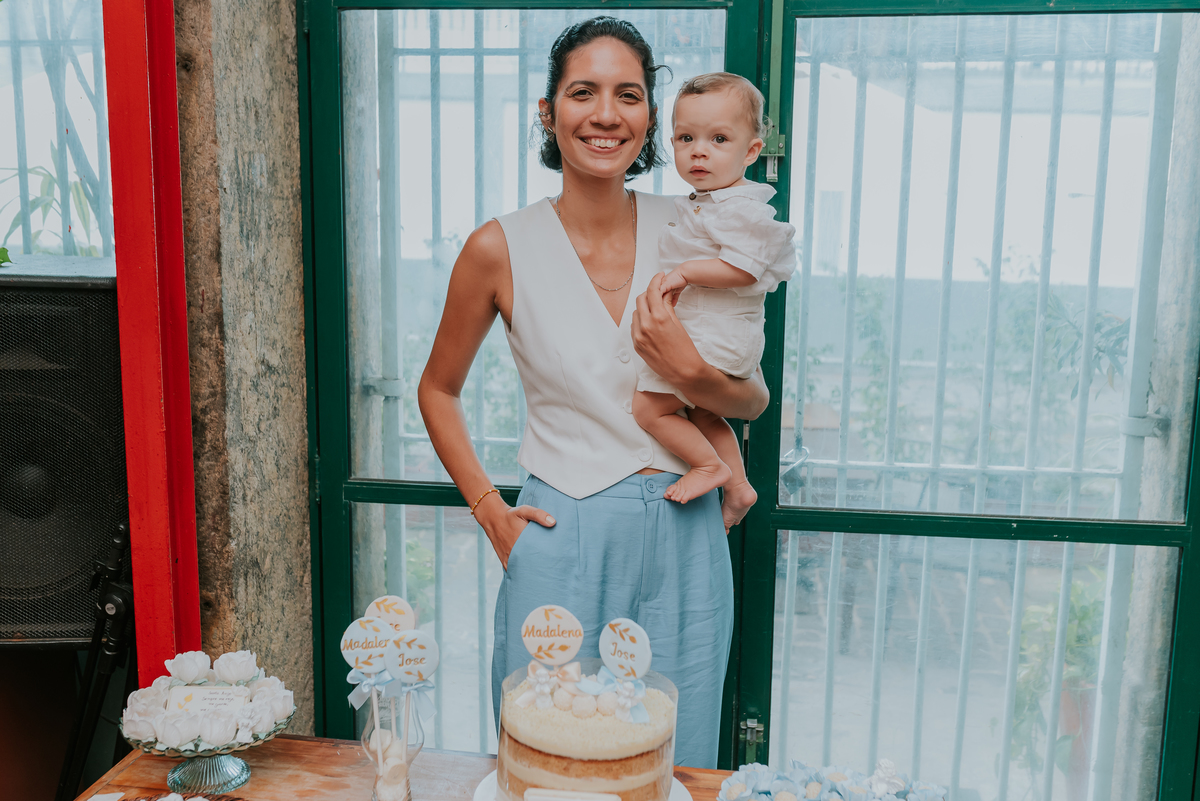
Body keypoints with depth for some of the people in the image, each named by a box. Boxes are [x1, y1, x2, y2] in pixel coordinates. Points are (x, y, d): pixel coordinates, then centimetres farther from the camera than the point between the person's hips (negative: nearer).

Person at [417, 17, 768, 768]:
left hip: (683, 537, 2)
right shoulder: (502, 249, -6)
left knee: (676, 762, 17)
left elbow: (755, 399, 5)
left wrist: (691, 372, -15)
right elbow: (438, 389, 9)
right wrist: (487, 507, 0)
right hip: (563, 542, -2)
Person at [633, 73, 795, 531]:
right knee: (701, 413, 23)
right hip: (696, 331, 10)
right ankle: (738, 487, 32)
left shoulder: (742, 208, -19)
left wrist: (685, 272, -25)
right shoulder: (702, 203, 12)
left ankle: (711, 466, 6)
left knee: (648, 407, -8)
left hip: (714, 335, -10)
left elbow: (744, 268, -27)